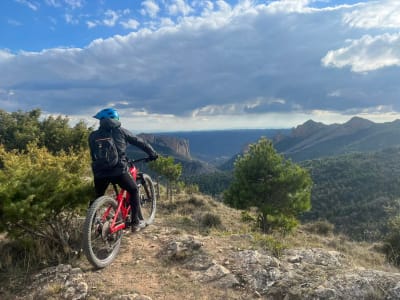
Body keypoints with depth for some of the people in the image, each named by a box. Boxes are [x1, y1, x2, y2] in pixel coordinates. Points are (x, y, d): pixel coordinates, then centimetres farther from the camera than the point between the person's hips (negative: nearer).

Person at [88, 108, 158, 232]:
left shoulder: (93, 136, 11)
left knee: (98, 197, 26)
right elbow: (139, 142, 12)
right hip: (118, 171, -3)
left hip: (100, 172, 3)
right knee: (134, 190, 20)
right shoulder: (120, 131, 5)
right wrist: (152, 153, 24)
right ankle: (135, 223, 20)